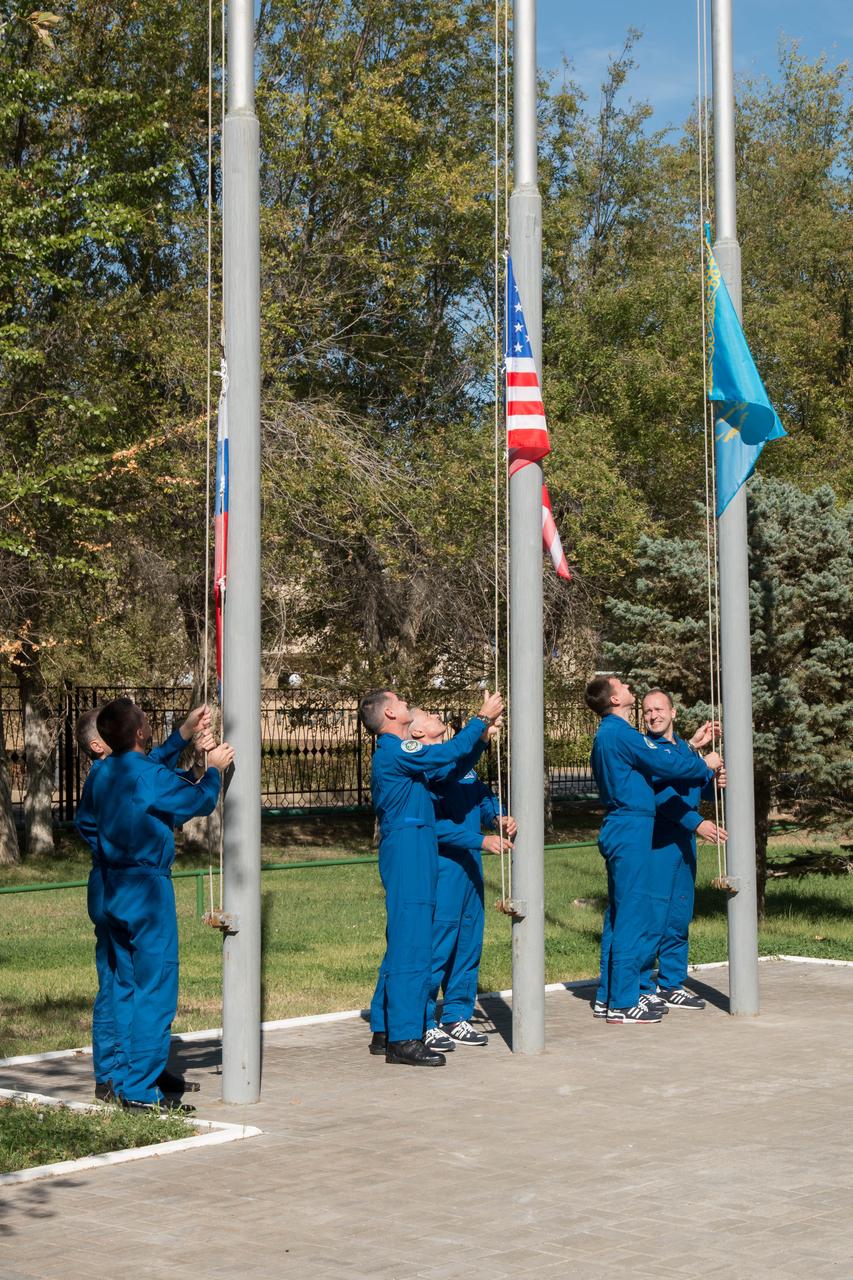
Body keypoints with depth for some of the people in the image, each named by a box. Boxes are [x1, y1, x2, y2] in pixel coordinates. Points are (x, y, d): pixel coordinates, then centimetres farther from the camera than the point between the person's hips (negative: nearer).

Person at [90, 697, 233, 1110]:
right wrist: (213, 769, 11)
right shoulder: (149, 777, -18)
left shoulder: (104, 773, 8)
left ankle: (124, 1081, 19)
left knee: (126, 987, 15)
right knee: (155, 991, -4)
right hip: (149, 892, -9)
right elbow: (200, 801, -6)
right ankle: (141, 1089, -5)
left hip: (115, 891, 9)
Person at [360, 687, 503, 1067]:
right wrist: (482, 719, -5)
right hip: (408, 849, -11)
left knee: (402, 943, 14)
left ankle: (384, 1032, 19)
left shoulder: (395, 752, 19)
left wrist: (481, 734, 14)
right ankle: (404, 1039, -10)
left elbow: (450, 769, 21)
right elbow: (448, 754, -16)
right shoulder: (395, 751, -12)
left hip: (406, 852, 11)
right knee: (412, 946, -11)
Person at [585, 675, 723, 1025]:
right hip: (630, 830, -11)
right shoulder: (620, 734, -15)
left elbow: (653, 766, 16)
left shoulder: (607, 734, 17)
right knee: (634, 915, -7)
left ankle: (608, 995, 20)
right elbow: (666, 765, -14)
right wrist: (705, 766, 3)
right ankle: (623, 1003, -4)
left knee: (619, 914, 14)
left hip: (619, 830, 11)